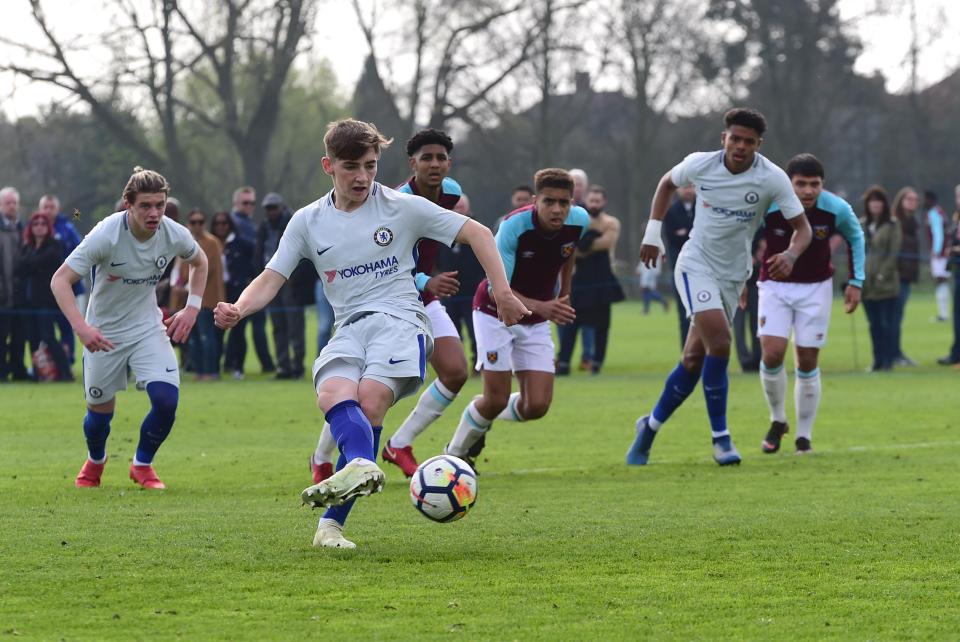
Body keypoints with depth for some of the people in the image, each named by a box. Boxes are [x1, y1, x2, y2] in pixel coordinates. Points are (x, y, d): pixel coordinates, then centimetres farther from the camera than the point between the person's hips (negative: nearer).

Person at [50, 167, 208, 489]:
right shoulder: (107, 235, -26)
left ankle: (142, 465, 11)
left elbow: (199, 262, 11)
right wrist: (81, 327, -38)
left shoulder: (174, 235, -14)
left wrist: (192, 308, -1)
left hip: (148, 327, 2)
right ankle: (95, 462, 44)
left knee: (166, 400, -16)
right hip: (103, 333, -2)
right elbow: (60, 280, -25)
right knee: (100, 411, 8)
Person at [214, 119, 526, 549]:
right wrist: (238, 310, -12)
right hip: (348, 329, 3)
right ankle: (361, 466, -59)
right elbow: (271, 280, 10)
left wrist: (502, 292, -3)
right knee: (333, 394, -31)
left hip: (399, 319, -3)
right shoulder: (308, 222, 13)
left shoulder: (402, 207, 4)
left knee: (369, 399, -29)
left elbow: (476, 233, 8)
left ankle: (332, 522, -34)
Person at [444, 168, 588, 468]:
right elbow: (498, 290, -33)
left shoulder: (579, 221, -15)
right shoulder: (514, 226, -31)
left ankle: (481, 419, 26)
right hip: (496, 313, -5)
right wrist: (541, 307, -48)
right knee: (496, 400, -10)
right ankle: (456, 453, 19)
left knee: (537, 406, -6)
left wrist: (564, 293, 14)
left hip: (537, 320, 5)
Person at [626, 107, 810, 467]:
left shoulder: (772, 179, -13)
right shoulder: (700, 165, -11)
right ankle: (720, 437, -14)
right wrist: (653, 232, 7)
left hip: (733, 275, 2)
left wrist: (790, 256, -32)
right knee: (719, 340, -22)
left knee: (694, 359, 6)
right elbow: (667, 183, 12)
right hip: (696, 265, -2)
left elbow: (802, 227, -10)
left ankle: (651, 427, 27)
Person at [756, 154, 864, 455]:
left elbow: (855, 237, 6)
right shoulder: (767, 207, -21)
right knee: (772, 353, -15)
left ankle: (804, 436, 13)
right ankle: (777, 421, 9)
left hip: (816, 287, 1)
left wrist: (856, 282, 4)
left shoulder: (836, 209, -16)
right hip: (775, 286, -1)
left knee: (807, 362, -1)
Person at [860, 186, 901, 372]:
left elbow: (893, 253, -6)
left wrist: (882, 275, -14)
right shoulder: (861, 225, 11)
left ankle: (888, 360, 0)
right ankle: (878, 360, 12)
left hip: (886, 283, -4)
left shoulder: (892, 225, -1)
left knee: (887, 323, -5)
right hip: (866, 283, 4)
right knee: (874, 324, 8)